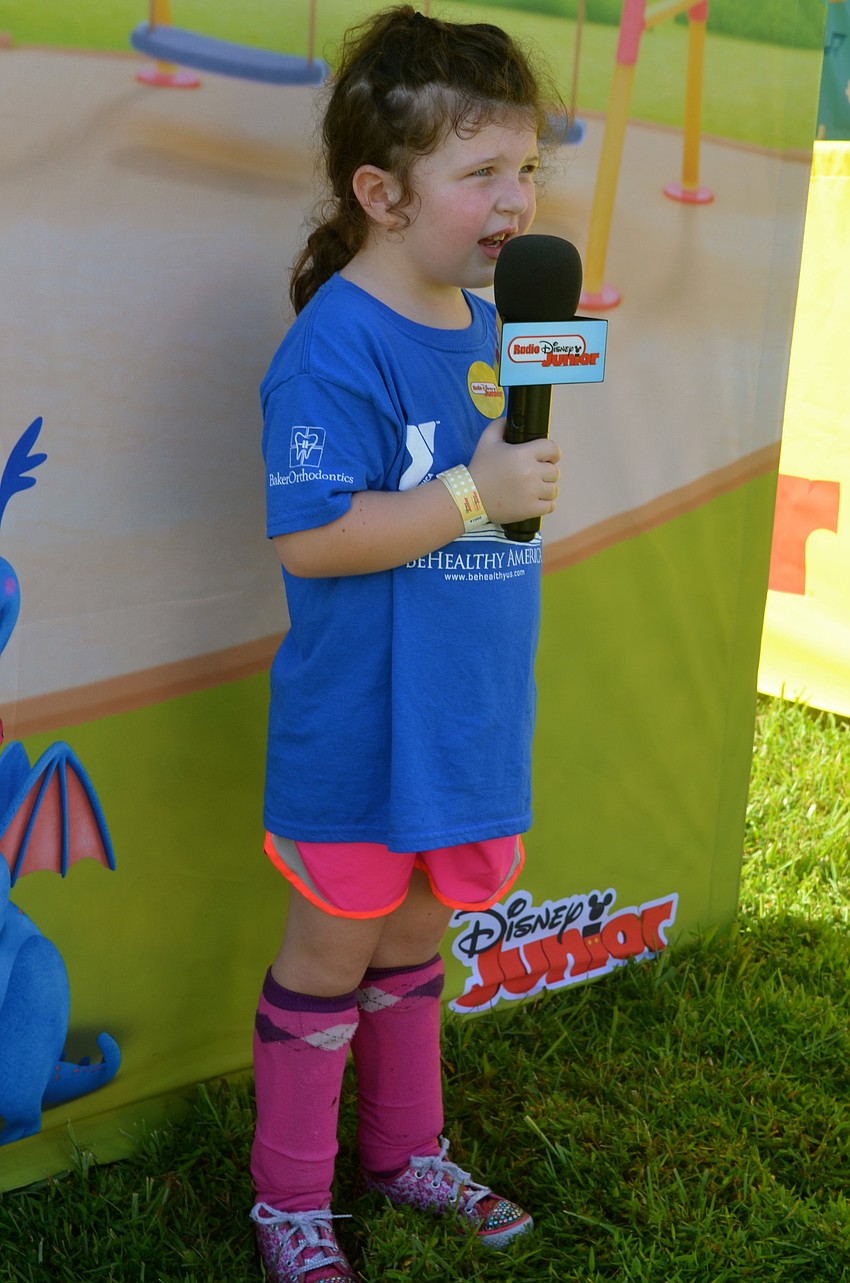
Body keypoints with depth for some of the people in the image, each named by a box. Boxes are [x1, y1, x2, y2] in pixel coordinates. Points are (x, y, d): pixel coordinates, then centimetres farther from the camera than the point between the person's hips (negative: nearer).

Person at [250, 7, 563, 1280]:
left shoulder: (485, 328, 5)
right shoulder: (337, 349, -21)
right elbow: (310, 536, -26)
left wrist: (527, 480, 2)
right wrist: (475, 496, -28)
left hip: (462, 721, 7)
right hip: (360, 733, -7)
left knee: (415, 937, 22)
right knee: (331, 953, 9)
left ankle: (405, 1149, 41)